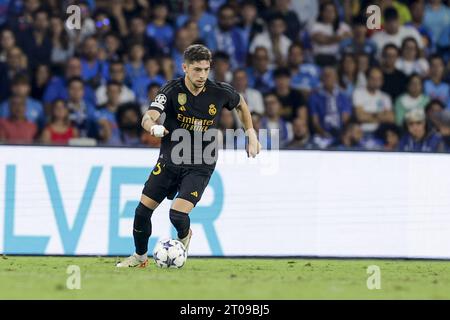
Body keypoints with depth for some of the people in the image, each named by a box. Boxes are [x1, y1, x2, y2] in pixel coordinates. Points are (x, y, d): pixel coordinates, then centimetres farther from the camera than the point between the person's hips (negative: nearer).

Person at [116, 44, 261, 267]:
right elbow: (148, 118, -27)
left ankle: (184, 236, 20)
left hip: (200, 167, -1)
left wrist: (251, 134, 9)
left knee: (178, 214, -18)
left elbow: (241, 104, 14)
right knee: (143, 211, 3)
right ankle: (140, 256, 30)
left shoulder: (220, 92, -10)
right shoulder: (172, 90, -14)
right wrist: (154, 127, -49)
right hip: (170, 159, 1)